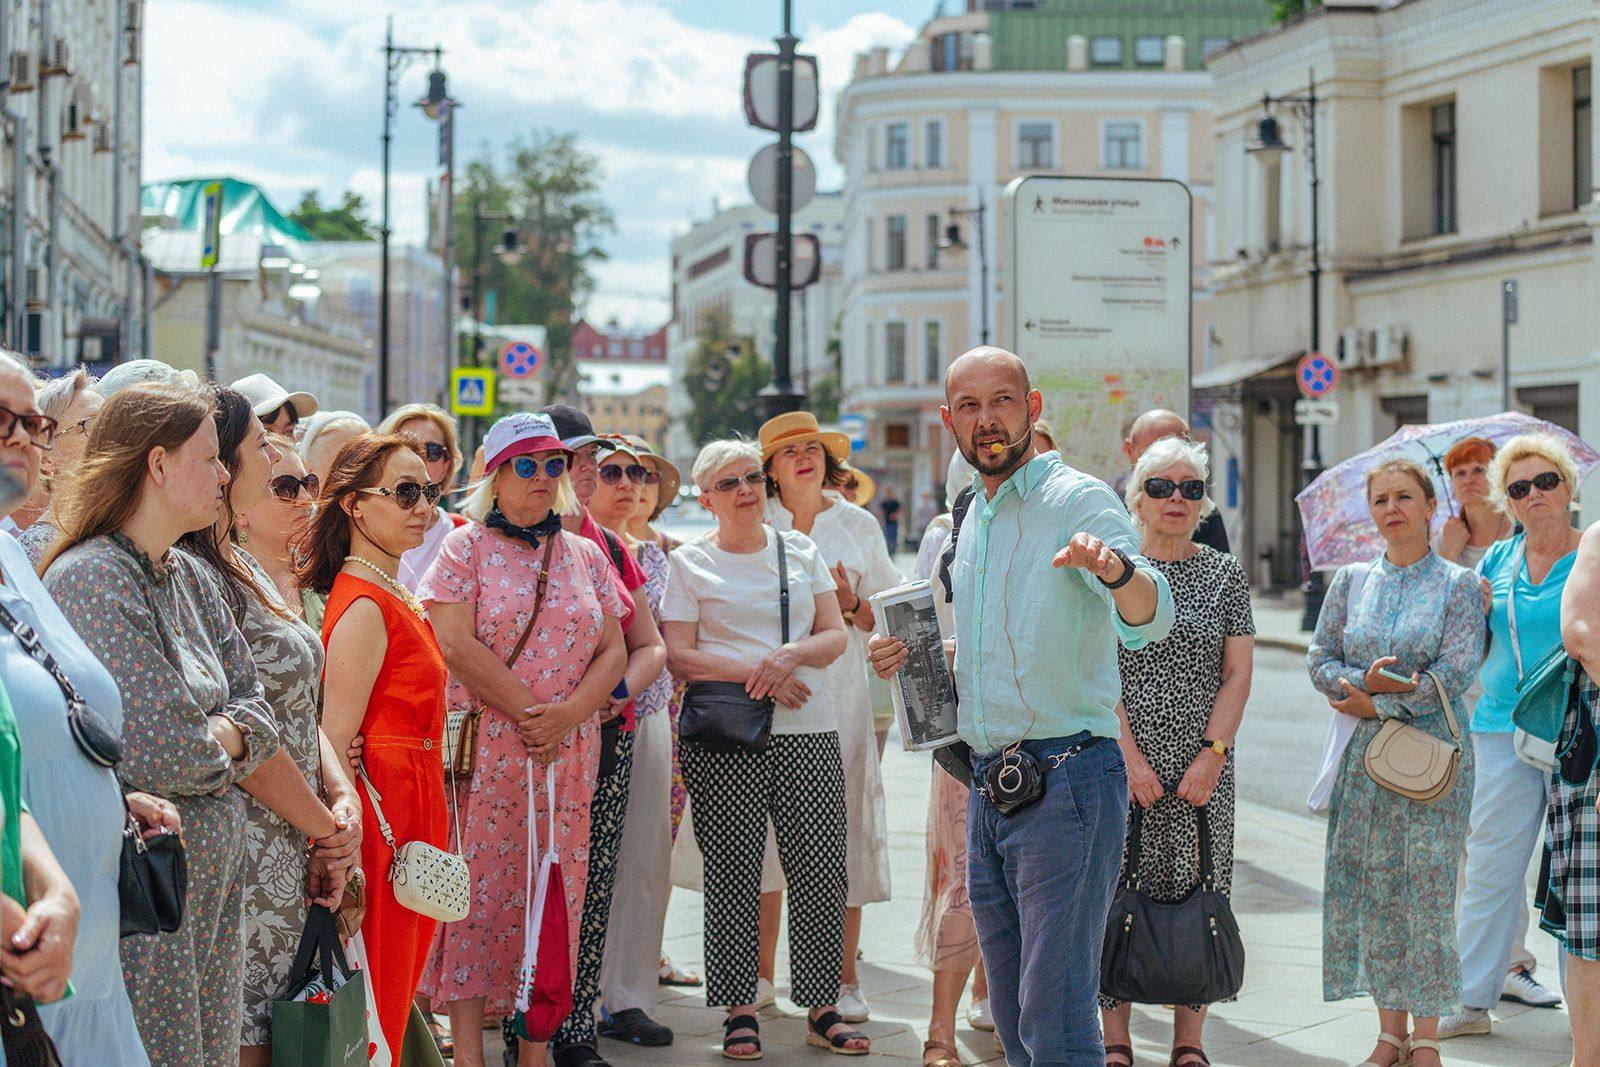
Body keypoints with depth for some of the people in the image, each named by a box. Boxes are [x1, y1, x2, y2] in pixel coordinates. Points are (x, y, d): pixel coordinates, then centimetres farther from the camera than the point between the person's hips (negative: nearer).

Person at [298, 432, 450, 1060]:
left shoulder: (399, 600, 15)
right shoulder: (365, 608, -15)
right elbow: (335, 742, -19)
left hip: (413, 805, 10)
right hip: (384, 807, -10)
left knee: (392, 998, 13)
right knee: (373, 1014, -5)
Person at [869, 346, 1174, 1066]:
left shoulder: (1079, 501, -10)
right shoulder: (973, 521, 16)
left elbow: (1150, 619, -27)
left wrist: (1116, 570, -48)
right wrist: (919, 656, 13)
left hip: (1066, 780, -8)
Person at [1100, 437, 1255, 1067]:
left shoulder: (1224, 574, 8)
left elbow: (1237, 672, 5)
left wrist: (1212, 755, -6)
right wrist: (1129, 756, -11)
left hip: (1202, 766, 1)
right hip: (1120, 761, -1)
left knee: (1196, 891, 1)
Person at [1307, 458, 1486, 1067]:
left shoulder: (1457, 584, 0)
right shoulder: (1350, 581, 11)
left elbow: (1456, 671, -10)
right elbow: (1320, 661, 6)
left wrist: (1377, 704, -10)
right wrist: (1365, 682, -13)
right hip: (1364, 758, 3)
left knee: (1428, 890, -3)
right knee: (1373, 891, 3)